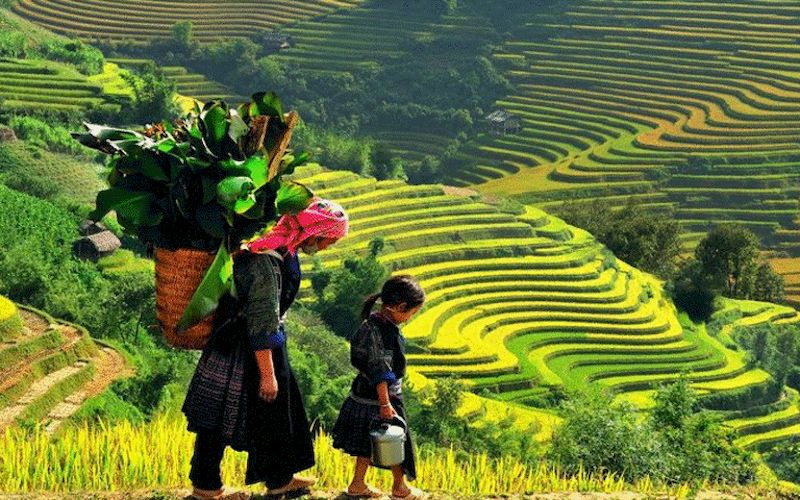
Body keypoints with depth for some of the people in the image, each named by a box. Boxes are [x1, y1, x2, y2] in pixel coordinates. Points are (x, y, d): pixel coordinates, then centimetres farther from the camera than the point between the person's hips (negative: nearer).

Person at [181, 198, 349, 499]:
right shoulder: (267, 262, -29)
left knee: (276, 412, 18)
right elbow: (262, 326, -27)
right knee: (221, 418, 4)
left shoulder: (285, 252, 2)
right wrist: (267, 374, -21)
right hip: (238, 350, -10)